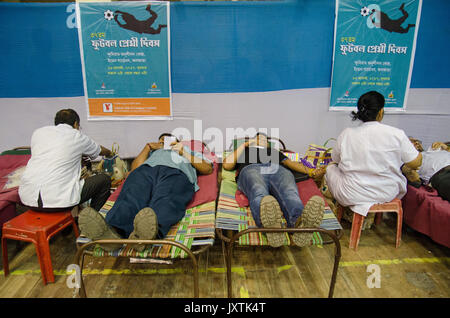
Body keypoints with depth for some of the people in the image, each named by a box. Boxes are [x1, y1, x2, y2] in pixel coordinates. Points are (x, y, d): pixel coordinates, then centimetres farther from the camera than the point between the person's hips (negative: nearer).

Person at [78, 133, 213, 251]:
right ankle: (112, 231, -61)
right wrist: (148, 147, 25)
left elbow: (208, 169, 24)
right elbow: (135, 167, 27)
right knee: (131, 197, -35)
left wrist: (185, 153, 16)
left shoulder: (189, 151, 44)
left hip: (177, 172, -1)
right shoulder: (153, 152, 47)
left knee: (165, 202, -39)